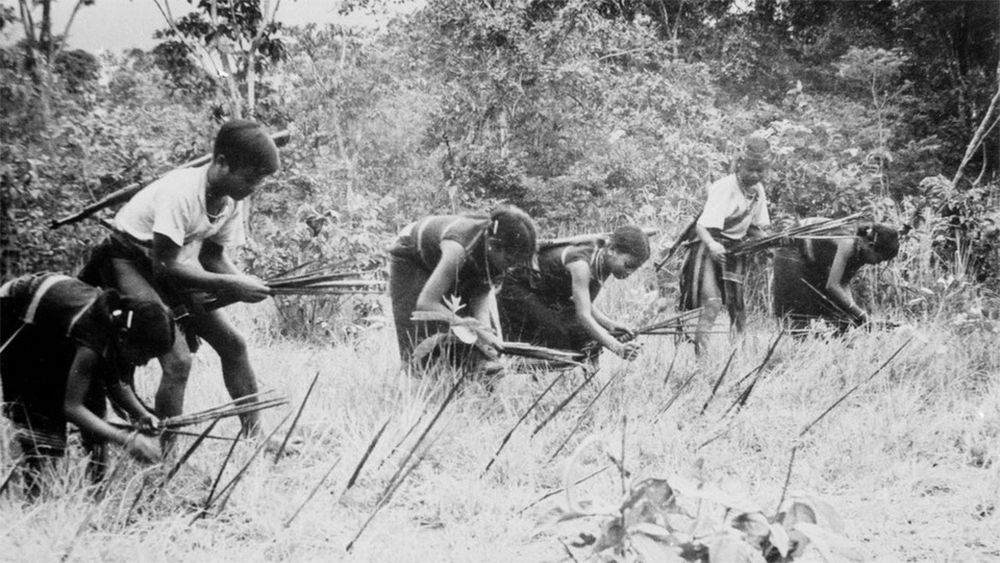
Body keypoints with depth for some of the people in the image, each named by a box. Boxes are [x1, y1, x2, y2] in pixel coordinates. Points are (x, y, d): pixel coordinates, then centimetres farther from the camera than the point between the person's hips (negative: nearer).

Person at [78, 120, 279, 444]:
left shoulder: (233, 199, -6)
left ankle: (255, 436, 14)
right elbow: (164, 266, -31)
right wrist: (229, 285, -31)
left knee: (233, 344, 3)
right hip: (131, 262, -8)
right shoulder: (181, 194, -31)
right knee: (178, 359, -21)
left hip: (171, 266, 8)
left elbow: (213, 254, 4)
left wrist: (243, 284, -15)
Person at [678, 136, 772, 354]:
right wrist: (712, 245, -49)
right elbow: (702, 225, -29)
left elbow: (754, 228, 16)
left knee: (737, 308, 9)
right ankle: (700, 354, -25)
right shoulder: (724, 188, -20)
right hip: (710, 248, -7)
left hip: (735, 250, 7)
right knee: (712, 303, -23)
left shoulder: (758, 190, 3)